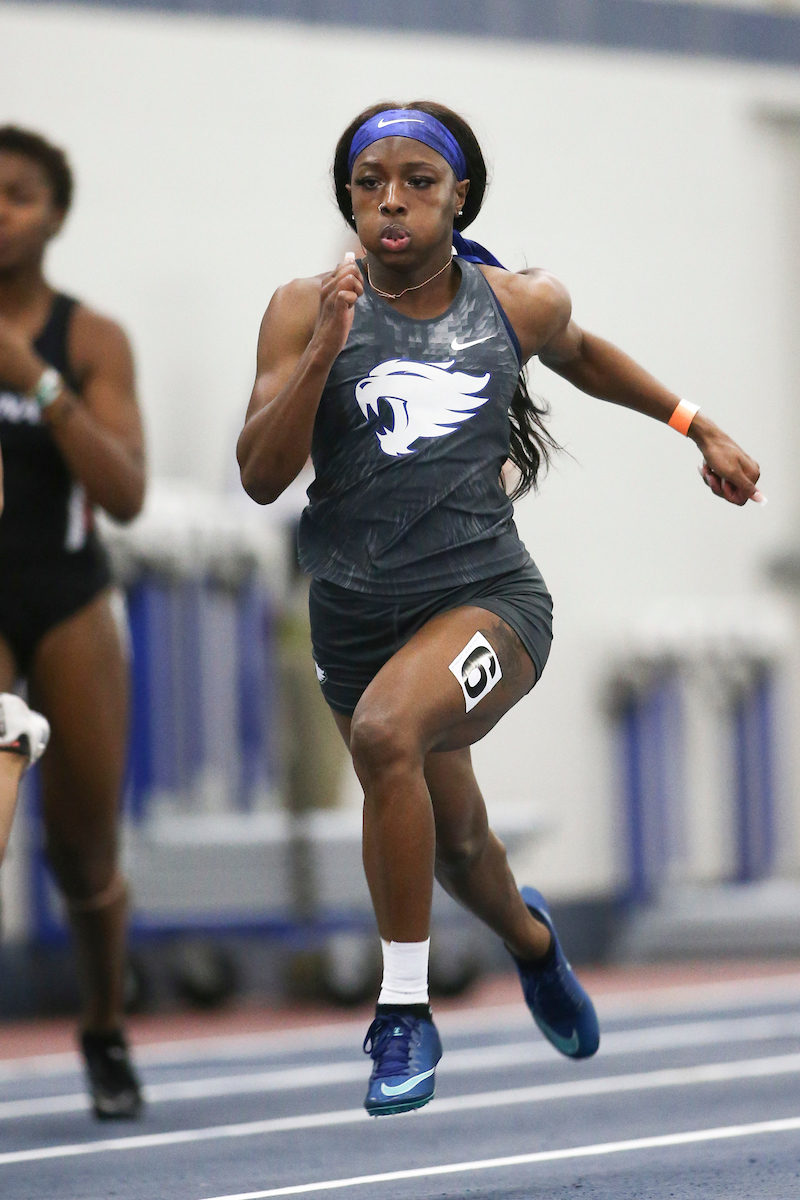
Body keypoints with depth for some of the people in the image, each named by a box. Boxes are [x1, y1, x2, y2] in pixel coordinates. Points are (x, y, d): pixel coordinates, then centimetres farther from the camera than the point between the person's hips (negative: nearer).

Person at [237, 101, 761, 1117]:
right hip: (356, 613, 3)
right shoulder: (306, 310, -4)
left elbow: (581, 354, 23)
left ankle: (405, 1010, -21)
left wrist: (700, 429, 26)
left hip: (488, 595, -3)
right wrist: (324, 350, -22)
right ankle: (530, 938, 59)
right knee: (453, 848, 20)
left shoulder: (520, 305, -1)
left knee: (385, 728, -34)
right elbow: (260, 477, -11)